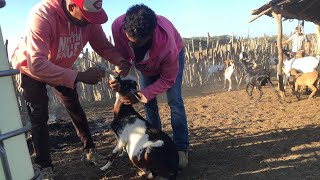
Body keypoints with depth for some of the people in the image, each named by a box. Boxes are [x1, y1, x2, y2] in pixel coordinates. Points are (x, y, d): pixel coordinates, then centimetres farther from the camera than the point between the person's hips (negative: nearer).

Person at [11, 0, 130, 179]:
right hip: (31, 68, -4)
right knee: (39, 116, -7)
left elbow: (104, 46, -18)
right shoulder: (43, 15, -41)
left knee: (75, 108, 8)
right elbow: (37, 64, -48)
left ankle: (90, 150, 24)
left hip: (62, 67, 4)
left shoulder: (88, 17, -26)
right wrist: (80, 76, -51)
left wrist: (121, 61, -39)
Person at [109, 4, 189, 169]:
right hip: (146, 62, 4)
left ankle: (181, 148, -7)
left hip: (173, 54, -4)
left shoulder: (167, 44, -45)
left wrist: (141, 95, -37)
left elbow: (167, 79, -29)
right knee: (148, 101, 0)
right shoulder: (118, 26, -38)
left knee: (174, 99, -16)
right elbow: (122, 55, -18)